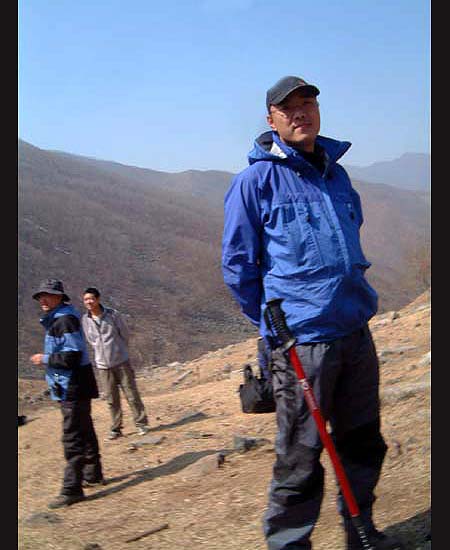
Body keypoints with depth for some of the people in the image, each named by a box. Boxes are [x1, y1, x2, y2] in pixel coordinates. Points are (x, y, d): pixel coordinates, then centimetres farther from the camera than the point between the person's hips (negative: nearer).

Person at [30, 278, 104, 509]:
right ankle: (93, 475, 35)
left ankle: (72, 490, -3)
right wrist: (47, 358, 10)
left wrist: (45, 359, -16)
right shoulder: (54, 319, 14)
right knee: (84, 432, 21)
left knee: (73, 439, -7)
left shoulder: (65, 320, -19)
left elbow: (72, 356, -25)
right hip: (71, 387, 11)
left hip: (73, 388, -11)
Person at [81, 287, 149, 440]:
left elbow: (125, 334, 4)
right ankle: (116, 428, 17)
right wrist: (102, 353, 11)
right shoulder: (85, 320, -3)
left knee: (132, 395, 4)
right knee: (111, 399, 7)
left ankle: (141, 423, 15)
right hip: (103, 365, 2)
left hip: (121, 362, -2)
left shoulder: (113, 314, -9)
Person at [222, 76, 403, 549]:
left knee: (363, 444, 16)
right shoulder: (257, 179, -6)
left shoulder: (336, 174, 13)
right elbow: (237, 264, -3)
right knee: (300, 458, 3)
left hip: (357, 333, 6)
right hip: (301, 342, -6)